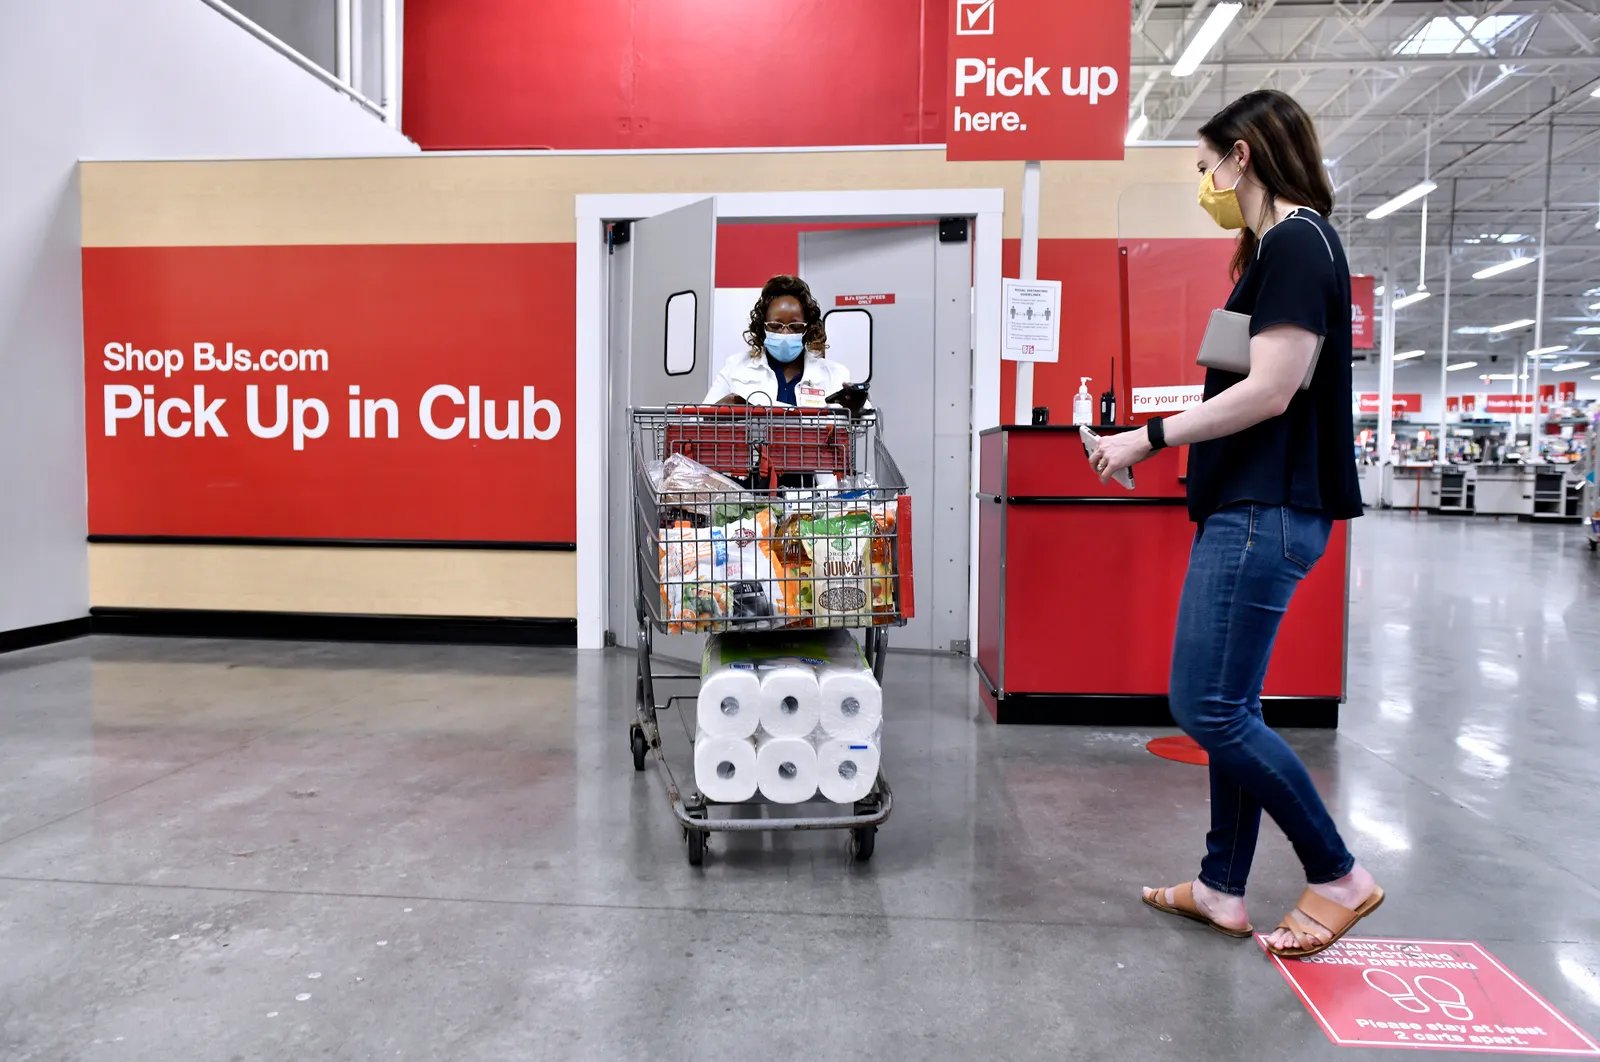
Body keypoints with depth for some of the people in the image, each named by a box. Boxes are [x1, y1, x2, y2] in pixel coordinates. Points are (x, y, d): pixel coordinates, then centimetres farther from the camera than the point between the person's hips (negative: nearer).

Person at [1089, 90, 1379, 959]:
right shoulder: (1277, 249, 18)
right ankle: (1222, 888, 23)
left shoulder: (1296, 241, -11)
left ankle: (1338, 876, 9)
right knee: (1226, 707, 12)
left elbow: (1271, 391, -19)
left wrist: (1149, 438, -13)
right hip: (1247, 507, 10)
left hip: (1265, 513, -10)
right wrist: (1160, 439, 11)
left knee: (1208, 707, -7)